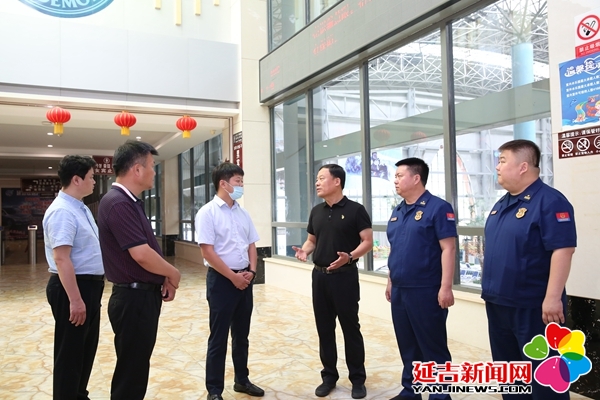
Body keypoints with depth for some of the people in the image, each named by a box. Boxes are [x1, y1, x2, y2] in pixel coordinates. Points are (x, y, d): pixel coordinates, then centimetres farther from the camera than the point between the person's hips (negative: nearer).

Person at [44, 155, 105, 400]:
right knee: (70, 352, 4)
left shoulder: (81, 208, 11)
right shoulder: (63, 211, -21)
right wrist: (75, 299, -28)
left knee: (86, 348, 22)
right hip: (72, 288, -10)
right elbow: (61, 259, -27)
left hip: (89, 285, 10)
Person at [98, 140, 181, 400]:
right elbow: (141, 254, -27)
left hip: (144, 295, 10)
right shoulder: (118, 203, -21)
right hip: (134, 297, -10)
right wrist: (173, 275, -10)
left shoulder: (130, 202, 11)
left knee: (136, 366, 21)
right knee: (131, 370, 4)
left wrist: (164, 279, 4)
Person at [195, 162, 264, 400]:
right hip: (221, 280, -6)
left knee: (241, 334, 16)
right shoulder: (208, 212, -10)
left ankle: (242, 380, 31)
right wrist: (233, 276, -14)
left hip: (245, 279, 6)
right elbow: (208, 251, -16)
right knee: (219, 338, 2)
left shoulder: (243, 213, 10)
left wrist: (251, 270, -2)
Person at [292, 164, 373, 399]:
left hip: (345, 276, -5)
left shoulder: (355, 210, -8)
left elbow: (368, 241, -9)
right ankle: (329, 376, 24)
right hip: (319, 275, 6)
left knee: (350, 328, 3)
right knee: (324, 329, 11)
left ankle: (357, 378, 18)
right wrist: (304, 251, -6)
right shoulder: (316, 212, 10)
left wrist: (350, 256, -27)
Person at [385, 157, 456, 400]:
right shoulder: (397, 212, 12)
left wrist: (445, 287, -20)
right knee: (407, 346, 17)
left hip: (426, 291, -7)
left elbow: (448, 248, -16)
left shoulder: (438, 208, -11)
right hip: (400, 291, 8)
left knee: (433, 347, 4)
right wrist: (390, 282, 18)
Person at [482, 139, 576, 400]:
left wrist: (553, 297, -26)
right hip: (498, 304, 9)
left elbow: (562, 250, -23)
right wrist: (490, 288, 19)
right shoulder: (502, 204, 12)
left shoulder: (549, 201, -15)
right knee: (507, 369, 19)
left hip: (533, 306, -8)